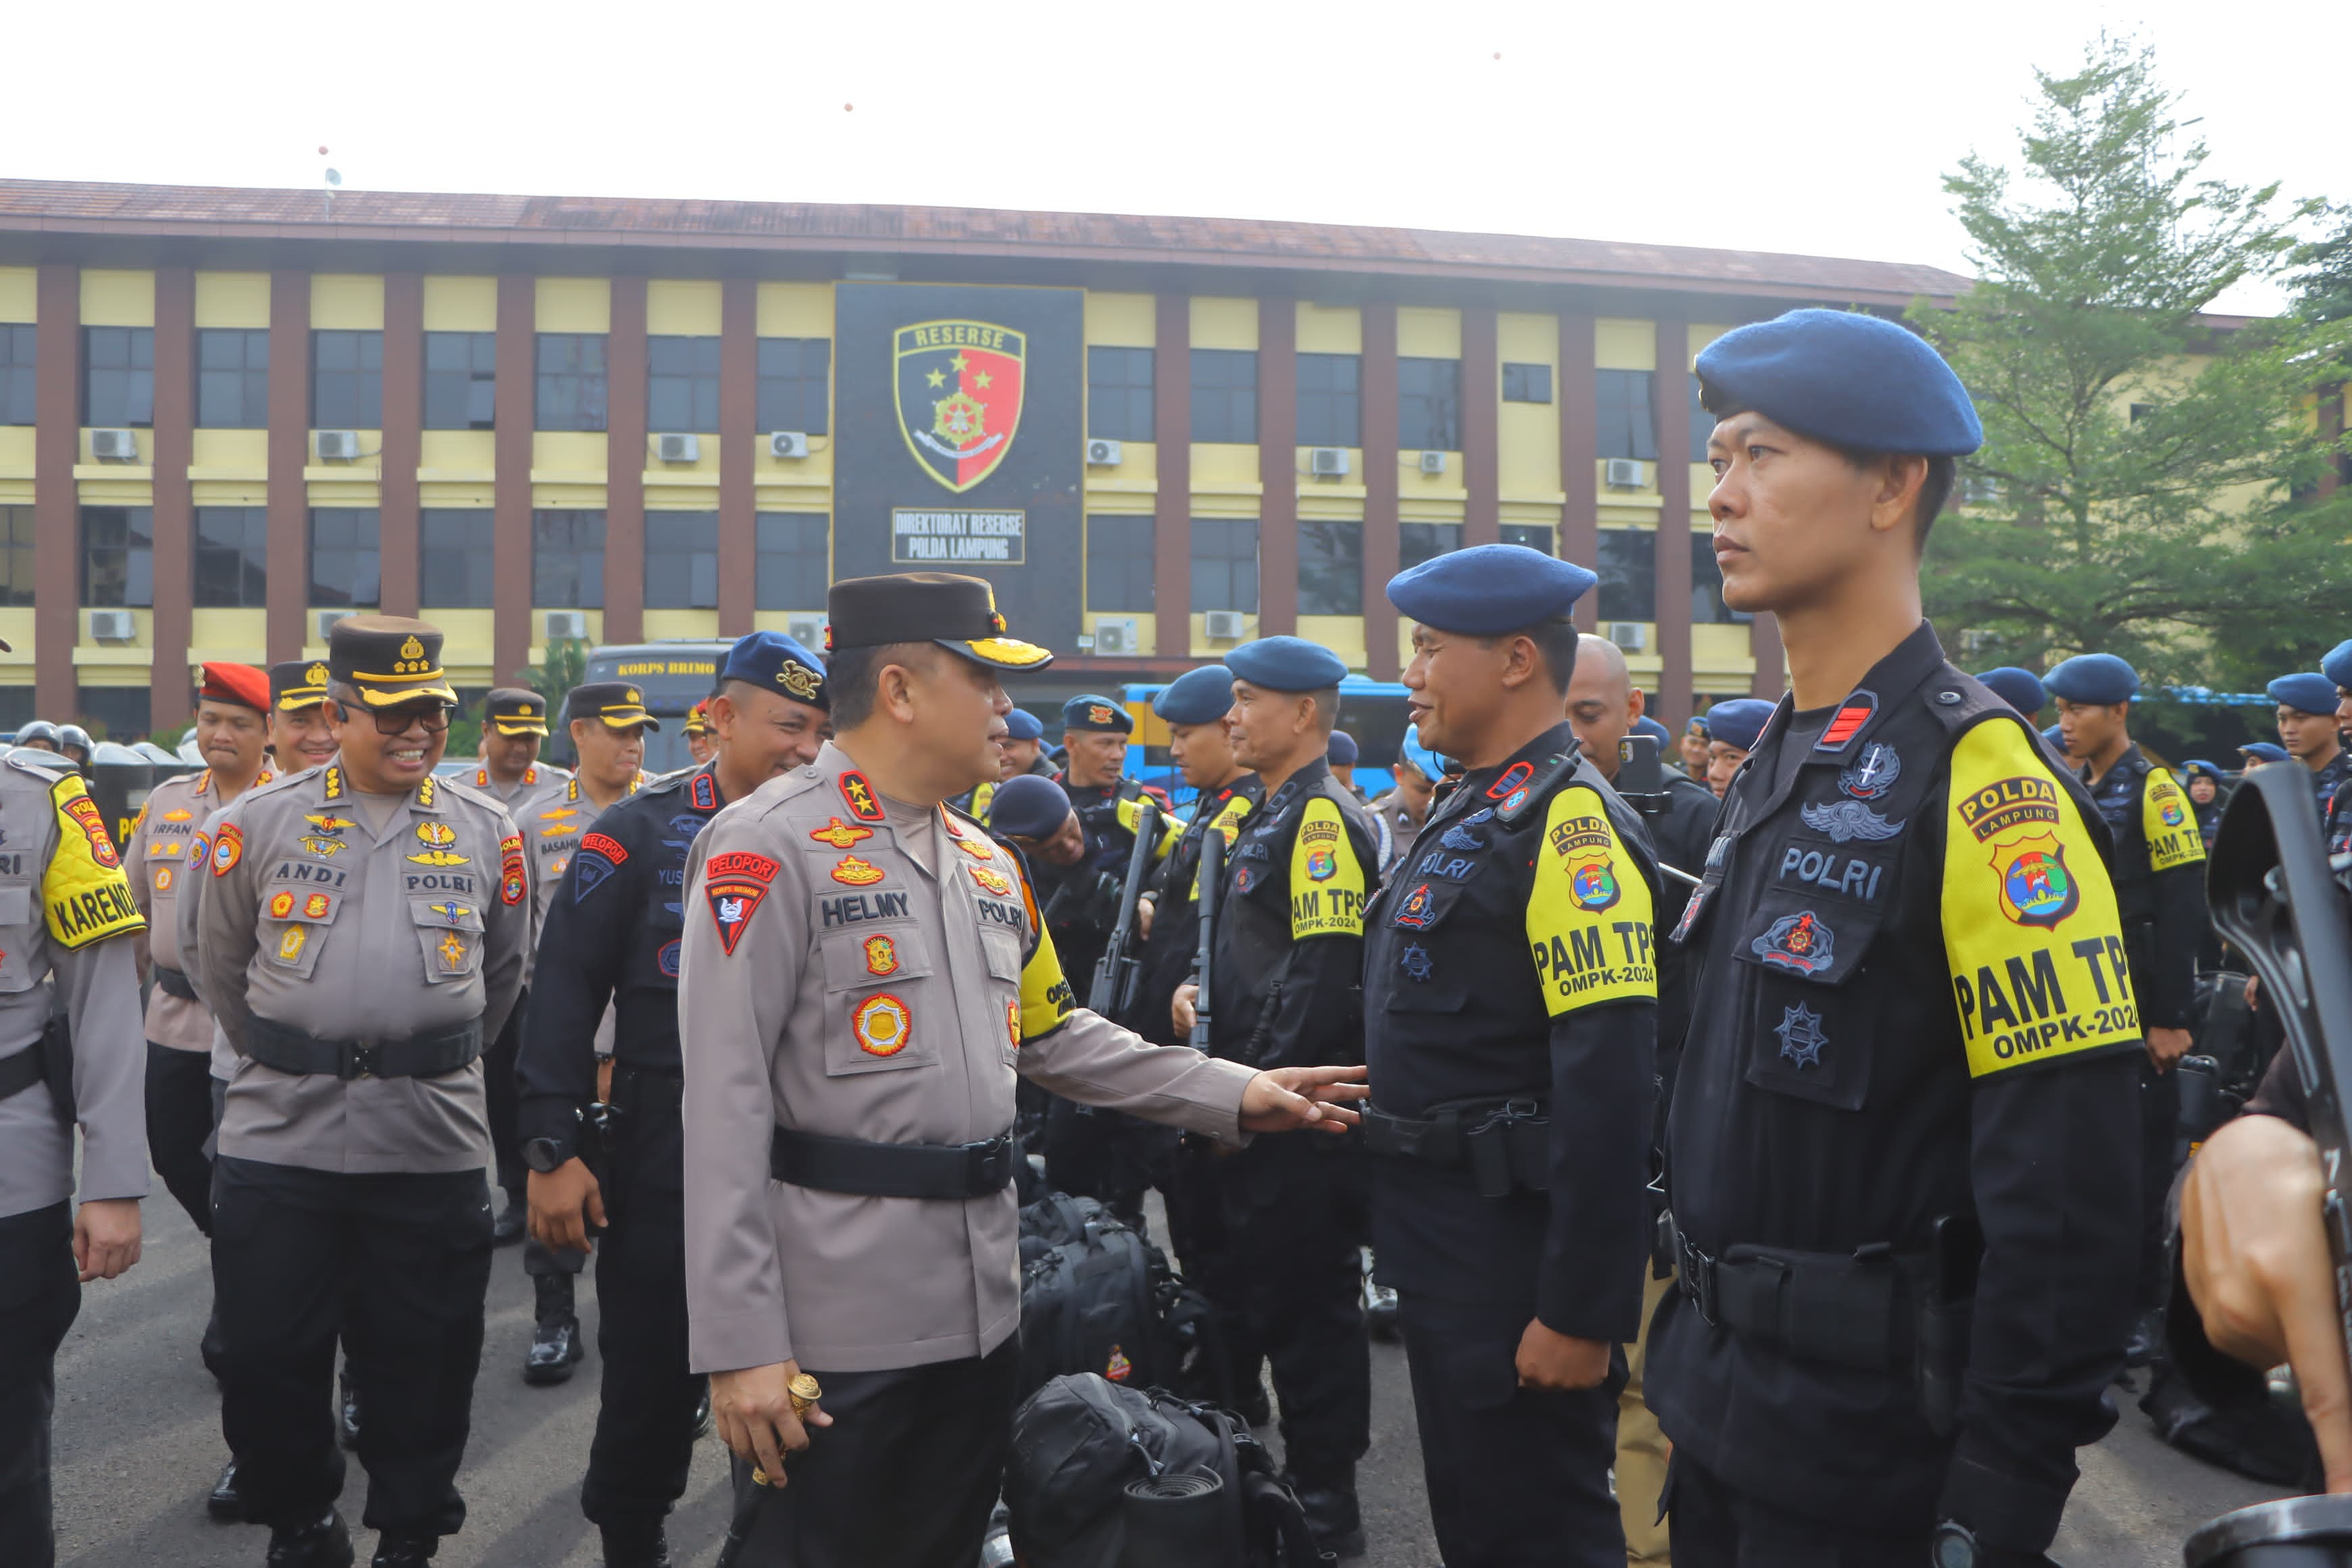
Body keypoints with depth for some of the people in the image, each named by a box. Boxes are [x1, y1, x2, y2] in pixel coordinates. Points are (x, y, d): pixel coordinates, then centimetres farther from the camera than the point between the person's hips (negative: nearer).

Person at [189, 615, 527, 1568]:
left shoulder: (488, 831, 4)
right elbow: (220, 972, 12)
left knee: (422, 1359, 8)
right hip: (278, 1139, 0)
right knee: (267, 1354, 9)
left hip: (433, 1145, 0)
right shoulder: (257, 823, 1)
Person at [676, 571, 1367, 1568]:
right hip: (831, 1330, -7)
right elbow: (726, 1108, -16)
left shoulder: (989, 864, 13)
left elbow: (1054, 1035, 20)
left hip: (980, 1312, 8)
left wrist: (1231, 1094, 11)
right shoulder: (769, 847, -13)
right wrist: (741, 1345, -18)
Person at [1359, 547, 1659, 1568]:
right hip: (1444, 1255, 9)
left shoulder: (1572, 824, -18)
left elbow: (1609, 1090, -25)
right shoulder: (1472, 811, 12)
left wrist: (1582, 1314, -24)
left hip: (1515, 1270, -9)